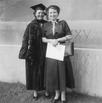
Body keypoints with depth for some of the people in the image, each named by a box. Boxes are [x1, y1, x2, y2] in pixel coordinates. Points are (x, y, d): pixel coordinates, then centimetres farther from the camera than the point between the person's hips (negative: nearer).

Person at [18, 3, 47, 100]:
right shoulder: (31, 25, -2)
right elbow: (26, 39, -5)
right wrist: (27, 53, -12)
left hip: (44, 53, 2)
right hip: (33, 53, -2)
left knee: (44, 71, 8)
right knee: (34, 71, 6)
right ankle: (35, 91, 20)